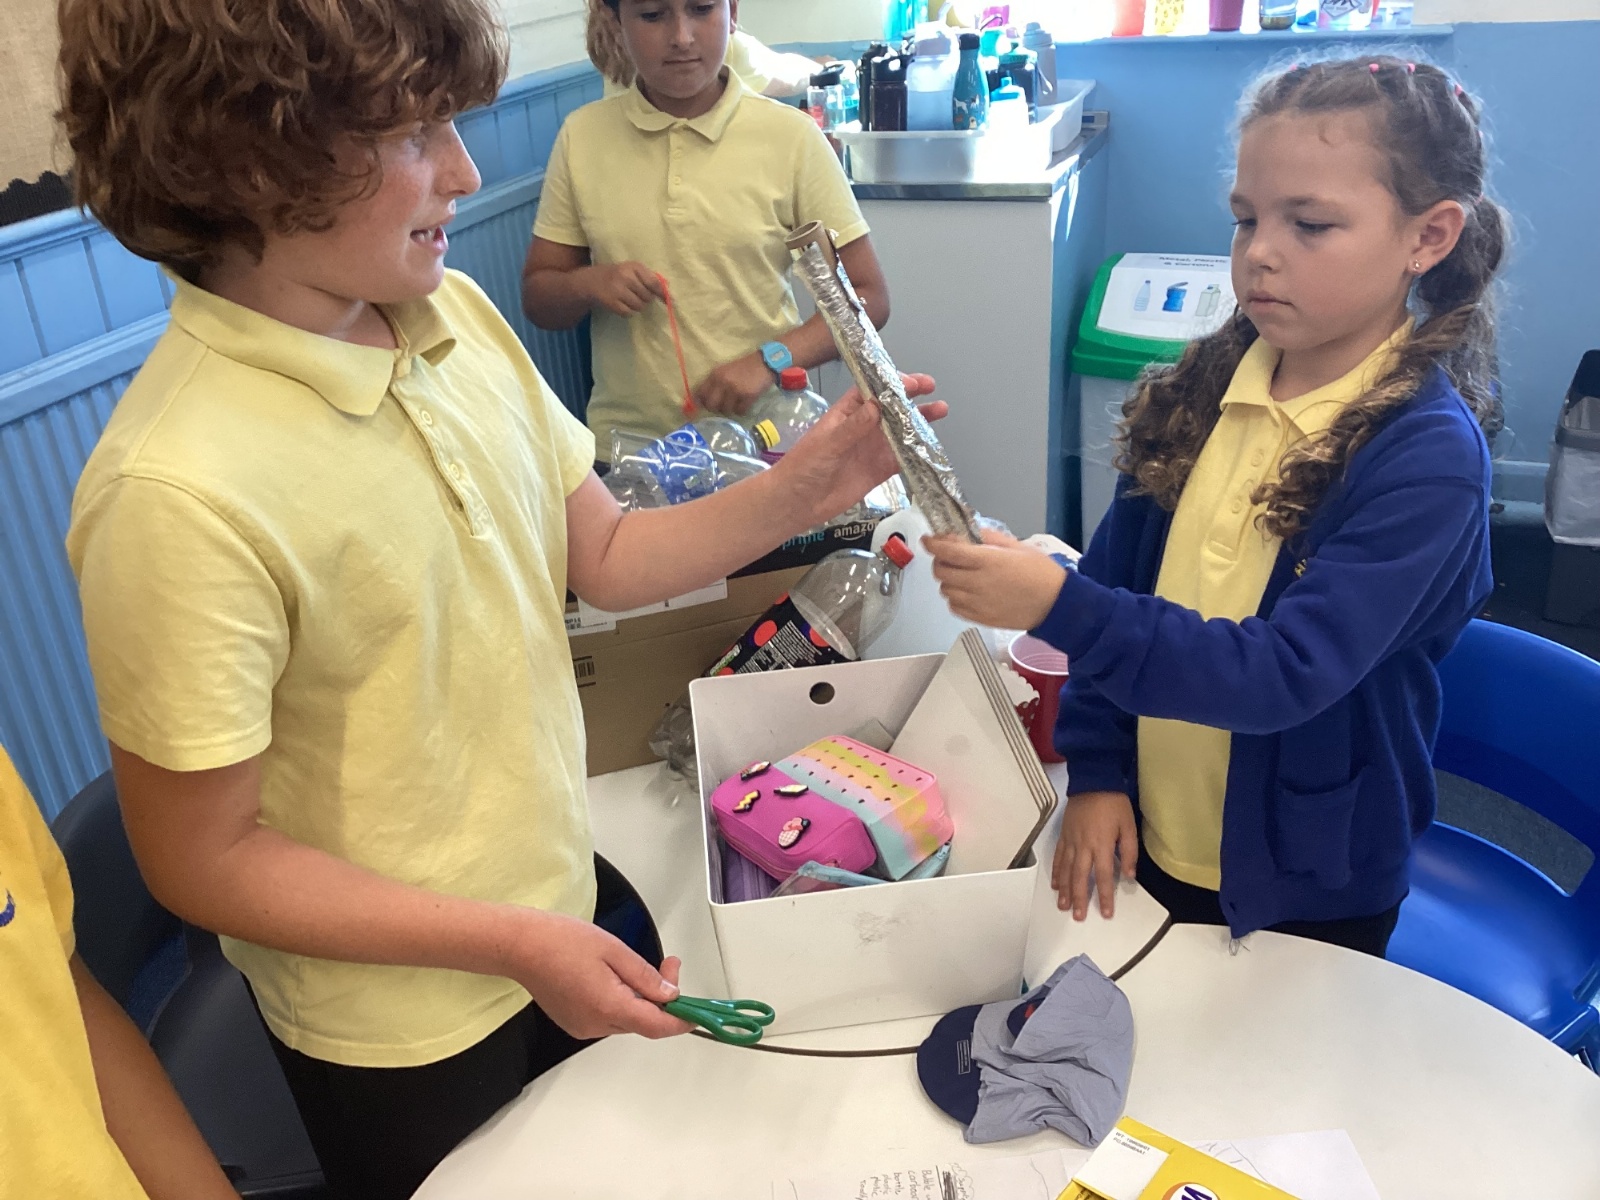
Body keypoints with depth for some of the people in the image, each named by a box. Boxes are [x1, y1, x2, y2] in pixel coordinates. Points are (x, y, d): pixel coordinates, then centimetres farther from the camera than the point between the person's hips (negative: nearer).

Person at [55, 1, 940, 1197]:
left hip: (573, 901, 6)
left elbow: (604, 555, 2)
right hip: (410, 1039, -6)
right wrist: (513, 944, -21)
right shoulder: (179, 490, -29)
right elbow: (204, 861, -20)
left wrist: (796, 492, -12)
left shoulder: (455, 314, -7)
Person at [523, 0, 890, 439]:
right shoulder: (581, 135, 2)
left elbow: (868, 297, -1)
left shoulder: (791, 136, -5)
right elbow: (537, 300, 8)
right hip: (624, 447, 2)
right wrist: (588, 283, -13)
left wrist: (769, 360, -16)